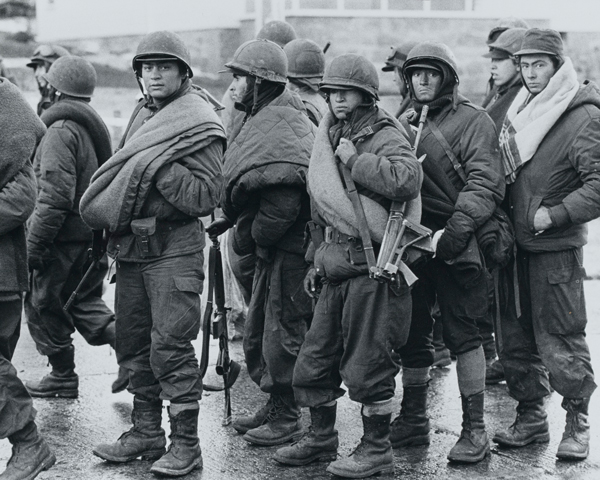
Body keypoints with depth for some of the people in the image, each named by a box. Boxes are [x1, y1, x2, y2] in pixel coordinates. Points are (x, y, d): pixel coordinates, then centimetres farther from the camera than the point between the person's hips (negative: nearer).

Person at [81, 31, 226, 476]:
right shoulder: (143, 115, 15)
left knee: (170, 347, -7)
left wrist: (158, 167, -23)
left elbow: (206, 196, -16)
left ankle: (186, 443, 3)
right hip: (131, 245, 8)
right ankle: (146, 431, 25)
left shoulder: (199, 124, -8)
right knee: (134, 343, 13)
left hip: (173, 248, -8)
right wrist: (114, 228, 7)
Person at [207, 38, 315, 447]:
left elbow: (283, 201, -27)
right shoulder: (264, 118, 13)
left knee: (282, 333, 0)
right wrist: (233, 219, 8)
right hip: (272, 248, 11)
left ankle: (287, 417, 12)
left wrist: (250, 235, -15)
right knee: (257, 332, 18)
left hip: (289, 248, -11)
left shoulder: (283, 124, -20)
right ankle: (274, 405, 30)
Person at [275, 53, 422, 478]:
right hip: (336, 266, 8)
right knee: (315, 359, 14)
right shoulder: (331, 138, 16)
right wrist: (316, 259, 22)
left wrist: (355, 161, -21)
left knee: (368, 363, -2)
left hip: (372, 266, -8)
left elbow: (408, 180, -31)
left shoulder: (386, 137, -9)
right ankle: (321, 439, 29)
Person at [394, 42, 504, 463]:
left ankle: (474, 428, 3)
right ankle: (413, 420, 24)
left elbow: (484, 185, -13)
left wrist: (455, 231, -25)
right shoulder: (405, 125, 17)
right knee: (412, 334, 12)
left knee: (462, 334, -4)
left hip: (455, 245, -6)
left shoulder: (472, 121, -3)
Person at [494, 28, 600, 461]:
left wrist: (554, 216, -18)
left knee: (559, 337, -2)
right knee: (516, 335, 11)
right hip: (516, 244, 7)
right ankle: (530, 416, 24)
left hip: (556, 247, -7)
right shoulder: (520, 111, 12)